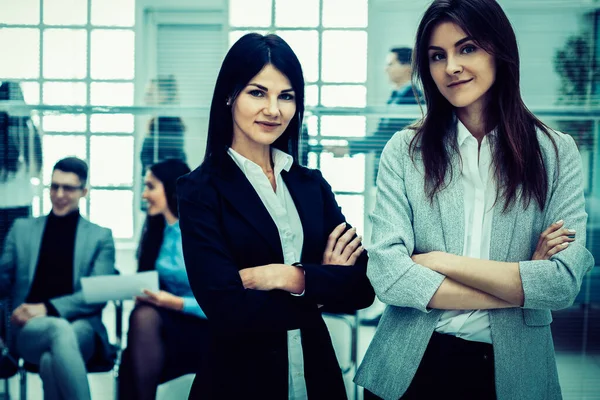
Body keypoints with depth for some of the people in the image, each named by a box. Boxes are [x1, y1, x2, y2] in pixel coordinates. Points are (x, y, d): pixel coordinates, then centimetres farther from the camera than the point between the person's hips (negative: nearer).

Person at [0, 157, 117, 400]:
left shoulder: (100, 236, 15)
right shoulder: (22, 229, 21)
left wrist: (48, 307, -14)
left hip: (81, 328, -1)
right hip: (30, 329, 1)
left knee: (51, 360, -39)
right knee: (60, 329, -38)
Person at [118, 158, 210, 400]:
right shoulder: (156, 232, 9)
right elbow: (149, 283, 13)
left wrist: (177, 303, -22)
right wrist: (142, 294, -10)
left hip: (204, 329, -5)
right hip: (166, 324, 5)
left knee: (145, 316, -33)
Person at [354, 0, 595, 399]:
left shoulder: (557, 152, -3)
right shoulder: (404, 151, -4)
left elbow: (565, 282, -12)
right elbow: (386, 274, -14)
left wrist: (442, 261, -14)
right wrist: (521, 284, -14)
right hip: (410, 366, 0)